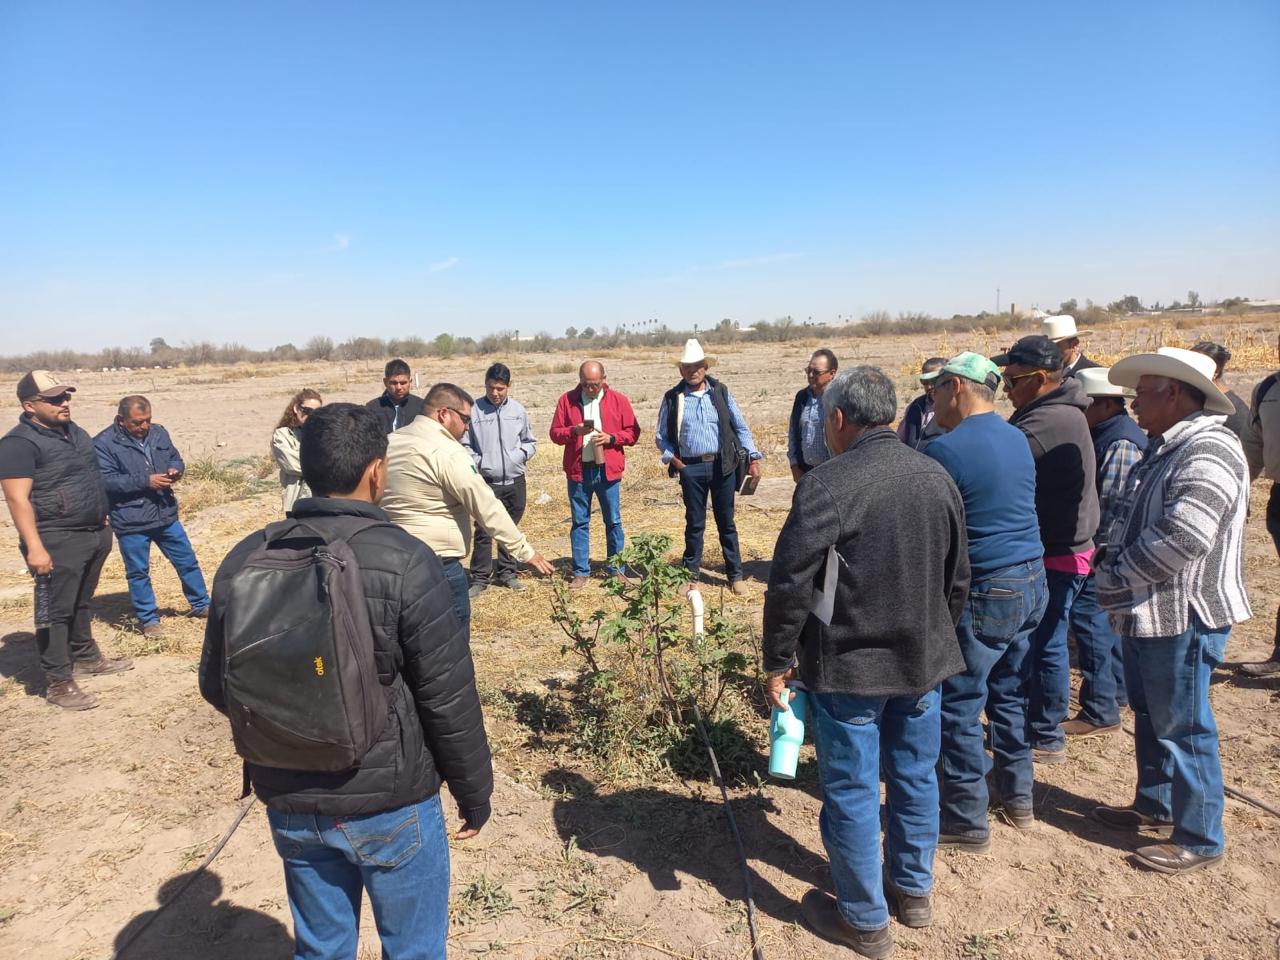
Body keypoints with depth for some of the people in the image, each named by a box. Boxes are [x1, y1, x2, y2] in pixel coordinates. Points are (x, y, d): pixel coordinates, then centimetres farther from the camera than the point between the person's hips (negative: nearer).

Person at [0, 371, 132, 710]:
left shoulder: (73, 431, 12)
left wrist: (102, 524, 21)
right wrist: (34, 547, -26)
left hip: (93, 535, 8)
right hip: (57, 542, -8)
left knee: (81, 603, 21)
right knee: (56, 611, -1)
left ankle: (86, 658, 36)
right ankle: (58, 682, 8)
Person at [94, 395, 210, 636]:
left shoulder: (159, 433, 6)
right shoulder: (104, 443, -10)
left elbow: (176, 459, 17)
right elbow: (106, 480, -18)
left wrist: (176, 470, -7)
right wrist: (146, 481, -23)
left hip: (166, 516, 5)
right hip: (130, 522, -5)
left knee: (187, 561, 13)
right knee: (138, 572, 7)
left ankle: (201, 605, 29)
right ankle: (148, 619, 22)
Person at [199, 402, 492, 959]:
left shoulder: (244, 560, -5)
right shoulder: (404, 562, -20)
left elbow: (215, 685, 6)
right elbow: (449, 699, -17)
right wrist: (475, 792, -1)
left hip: (290, 806, 5)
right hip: (391, 805, -4)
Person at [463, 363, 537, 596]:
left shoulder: (518, 409, 3)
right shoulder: (474, 410, -6)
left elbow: (530, 441, 13)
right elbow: (464, 445, 0)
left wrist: (522, 454, -6)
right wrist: (477, 464, -13)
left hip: (515, 481, 3)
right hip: (486, 482, -3)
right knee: (483, 531, -3)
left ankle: (506, 573, 28)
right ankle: (480, 578, 9)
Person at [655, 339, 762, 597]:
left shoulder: (720, 392, 4)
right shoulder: (672, 398, 2)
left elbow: (740, 427, 6)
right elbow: (661, 436, 8)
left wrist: (753, 458, -1)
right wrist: (674, 460, -5)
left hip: (723, 466, 0)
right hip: (691, 469, 0)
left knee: (726, 522, 8)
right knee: (694, 524, 8)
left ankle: (735, 575, 18)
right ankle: (690, 575, 20)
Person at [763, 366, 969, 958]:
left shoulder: (826, 484, -19)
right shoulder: (936, 477, 2)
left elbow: (790, 583, -20)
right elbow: (958, 576, 11)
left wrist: (778, 661, -8)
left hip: (849, 666, -6)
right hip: (924, 662, 7)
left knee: (853, 792, 9)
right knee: (916, 776, 21)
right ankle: (913, 891, 40)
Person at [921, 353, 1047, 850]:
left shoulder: (946, 450, -17)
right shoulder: (1018, 439, 9)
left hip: (984, 592, -8)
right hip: (1032, 583, 9)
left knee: (958, 706, 3)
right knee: (1011, 694, 20)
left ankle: (967, 821, 13)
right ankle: (1018, 799, 34)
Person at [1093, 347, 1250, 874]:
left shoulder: (1208, 451, -21)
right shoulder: (1165, 448, 12)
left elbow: (1182, 539, -30)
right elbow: (1129, 526, 16)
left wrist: (1116, 579, -18)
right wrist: (1113, 575, 1)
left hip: (1183, 617, -10)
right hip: (1148, 613, 10)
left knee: (1182, 727, 2)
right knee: (1150, 717, 21)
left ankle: (1199, 839, 17)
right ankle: (1155, 805, 38)